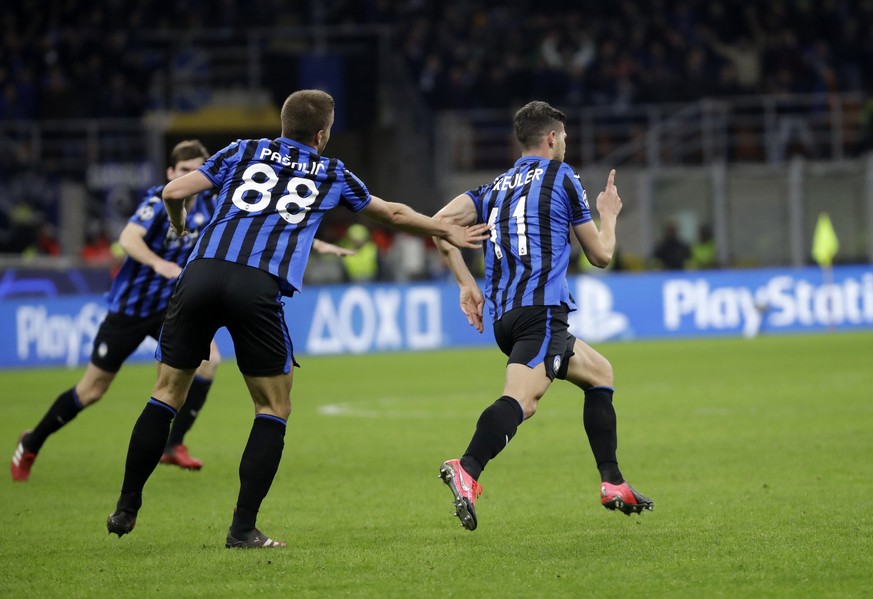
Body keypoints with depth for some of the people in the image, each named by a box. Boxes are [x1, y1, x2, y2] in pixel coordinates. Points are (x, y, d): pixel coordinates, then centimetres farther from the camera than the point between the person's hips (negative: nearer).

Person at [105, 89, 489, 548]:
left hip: (201, 274, 2)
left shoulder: (244, 152, 21)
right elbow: (393, 214, 37)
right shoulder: (333, 175, 21)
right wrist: (446, 232, 54)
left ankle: (126, 508, 17)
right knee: (273, 409, 11)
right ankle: (243, 528, 4)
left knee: (167, 393, 14)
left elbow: (175, 191, 12)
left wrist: (179, 225, 35)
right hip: (259, 288, -2)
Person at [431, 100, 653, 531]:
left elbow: (439, 224, 7)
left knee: (600, 373, 25)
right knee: (521, 400, -26)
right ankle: (467, 470, -51)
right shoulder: (562, 178, 7)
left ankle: (612, 485, 22)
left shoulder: (495, 188, 22)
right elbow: (601, 254, 13)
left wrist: (466, 283, 11)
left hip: (503, 317, 8)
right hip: (541, 311, -8)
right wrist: (608, 215, 32)